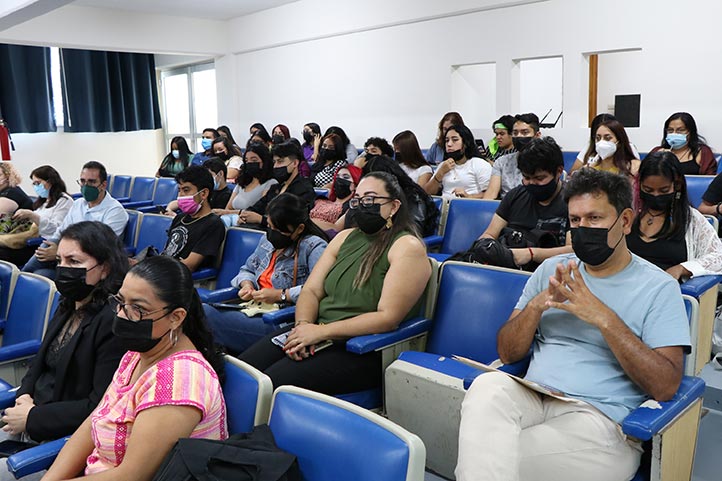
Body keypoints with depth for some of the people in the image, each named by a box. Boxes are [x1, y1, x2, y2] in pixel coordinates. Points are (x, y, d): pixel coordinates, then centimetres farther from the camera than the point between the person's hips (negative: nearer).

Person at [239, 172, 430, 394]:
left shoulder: (408, 247, -8)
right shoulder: (345, 238, 15)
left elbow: (388, 318, -17)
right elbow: (311, 290, 11)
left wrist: (321, 331, -19)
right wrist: (303, 326, -11)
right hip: (318, 334, 7)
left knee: (273, 382, -23)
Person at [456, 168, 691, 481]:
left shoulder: (658, 287, 3)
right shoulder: (550, 270, 14)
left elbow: (666, 386, -8)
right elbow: (507, 354, 11)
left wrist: (603, 317, -16)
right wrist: (536, 305, -8)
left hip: (598, 417, -4)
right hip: (531, 399, 4)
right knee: (489, 385, -31)